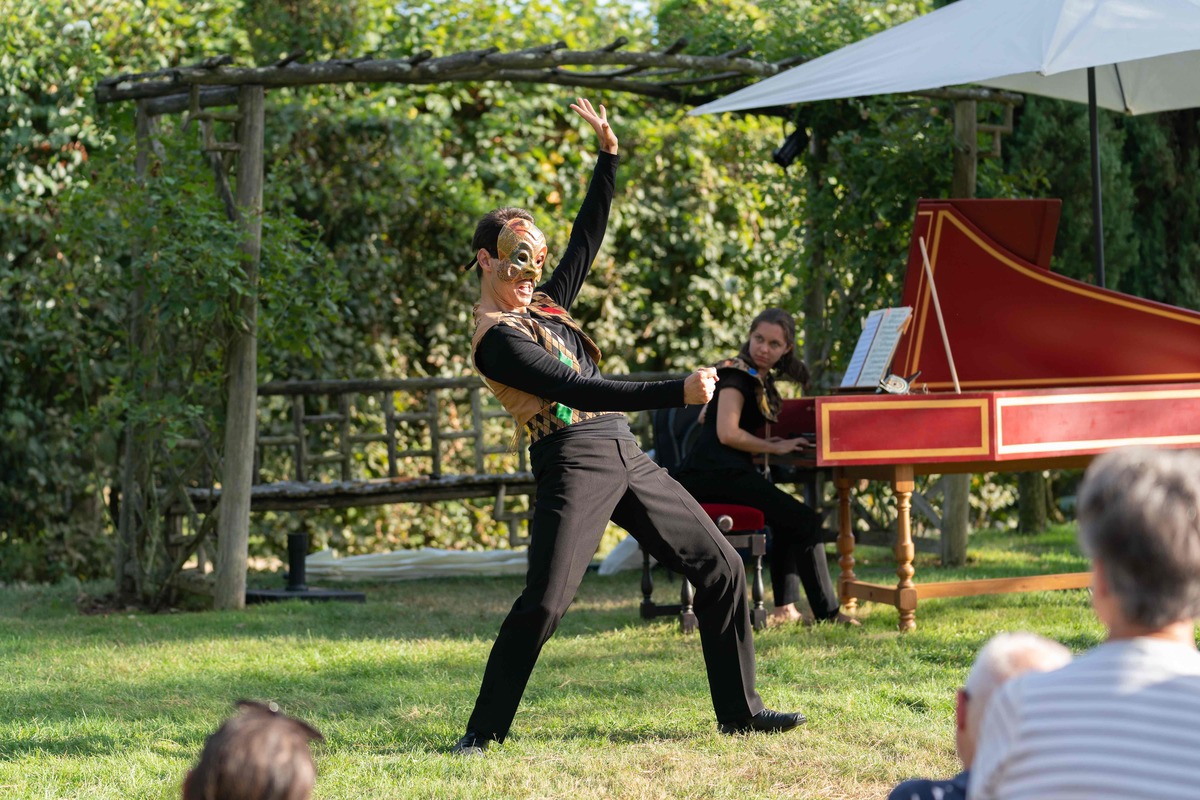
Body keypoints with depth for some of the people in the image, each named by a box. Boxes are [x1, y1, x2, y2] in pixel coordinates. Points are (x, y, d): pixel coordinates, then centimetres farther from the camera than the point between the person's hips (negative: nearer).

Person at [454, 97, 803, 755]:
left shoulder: (545, 305, 17)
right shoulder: (495, 336, -9)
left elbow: (586, 241, 27)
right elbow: (574, 391, -19)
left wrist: (608, 154, 22)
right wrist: (677, 393, -24)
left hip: (625, 456, 9)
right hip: (571, 462, -9)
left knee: (720, 566, 7)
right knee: (544, 602, -20)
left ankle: (739, 709, 13)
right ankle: (483, 731, -9)